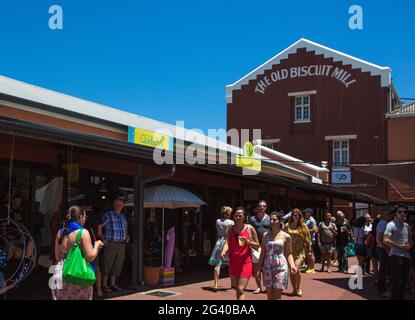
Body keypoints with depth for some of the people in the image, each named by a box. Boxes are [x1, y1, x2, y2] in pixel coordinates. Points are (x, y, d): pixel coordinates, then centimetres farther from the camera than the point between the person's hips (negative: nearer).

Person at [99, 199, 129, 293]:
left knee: (118, 264, 9)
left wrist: (127, 236, 11)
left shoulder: (123, 217, 14)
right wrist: (102, 238, -14)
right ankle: (104, 285, 6)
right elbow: (99, 227, -10)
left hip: (121, 244, 6)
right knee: (107, 264, -4)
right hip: (110, 243, -6)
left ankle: (112, 284, 21)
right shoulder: (108, 215, -6)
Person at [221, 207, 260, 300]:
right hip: (233, 262, 4)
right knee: (236, 287, 15)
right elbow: (227, 243, -8)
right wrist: (223, 252, -29)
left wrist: (248, 242, -16)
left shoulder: (250, 229, -2)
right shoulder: (230, 229, 5)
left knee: (240, 290, -12)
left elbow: (257, 246, 3)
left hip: (245, 262, -4)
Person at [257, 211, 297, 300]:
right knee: (269, 296, 8)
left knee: (277, 297, -4)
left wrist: (292, 265, -11)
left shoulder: (286, 236, -1)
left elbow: (289, 253, 4)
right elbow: (263, 252, 10)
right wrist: (259, 267, 7)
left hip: (280, 267, -3)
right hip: (267, 267, 3)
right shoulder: (266, 235, 6)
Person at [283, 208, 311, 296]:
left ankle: (299, 288, 6)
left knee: (296, 269, -17)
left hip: (300, 251, -2)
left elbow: (307, 238, 6)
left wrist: (309, 249, 4)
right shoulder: (287, 226, 5)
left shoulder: (303, 226, 3)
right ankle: (294, 289, 22)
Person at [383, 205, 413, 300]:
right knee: (397, 281, -4)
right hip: (396, 256, -7)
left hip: (407, 256, 7)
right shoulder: (391, 225, -10)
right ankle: (395, 298, 5)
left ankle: (401, 298, 24)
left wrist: (410, 245, 2)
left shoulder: (407, 226, 13)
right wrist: (400, 246, -18)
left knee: (404, 281, 13)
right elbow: (386, 240, -20)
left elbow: (411, 240, 25)